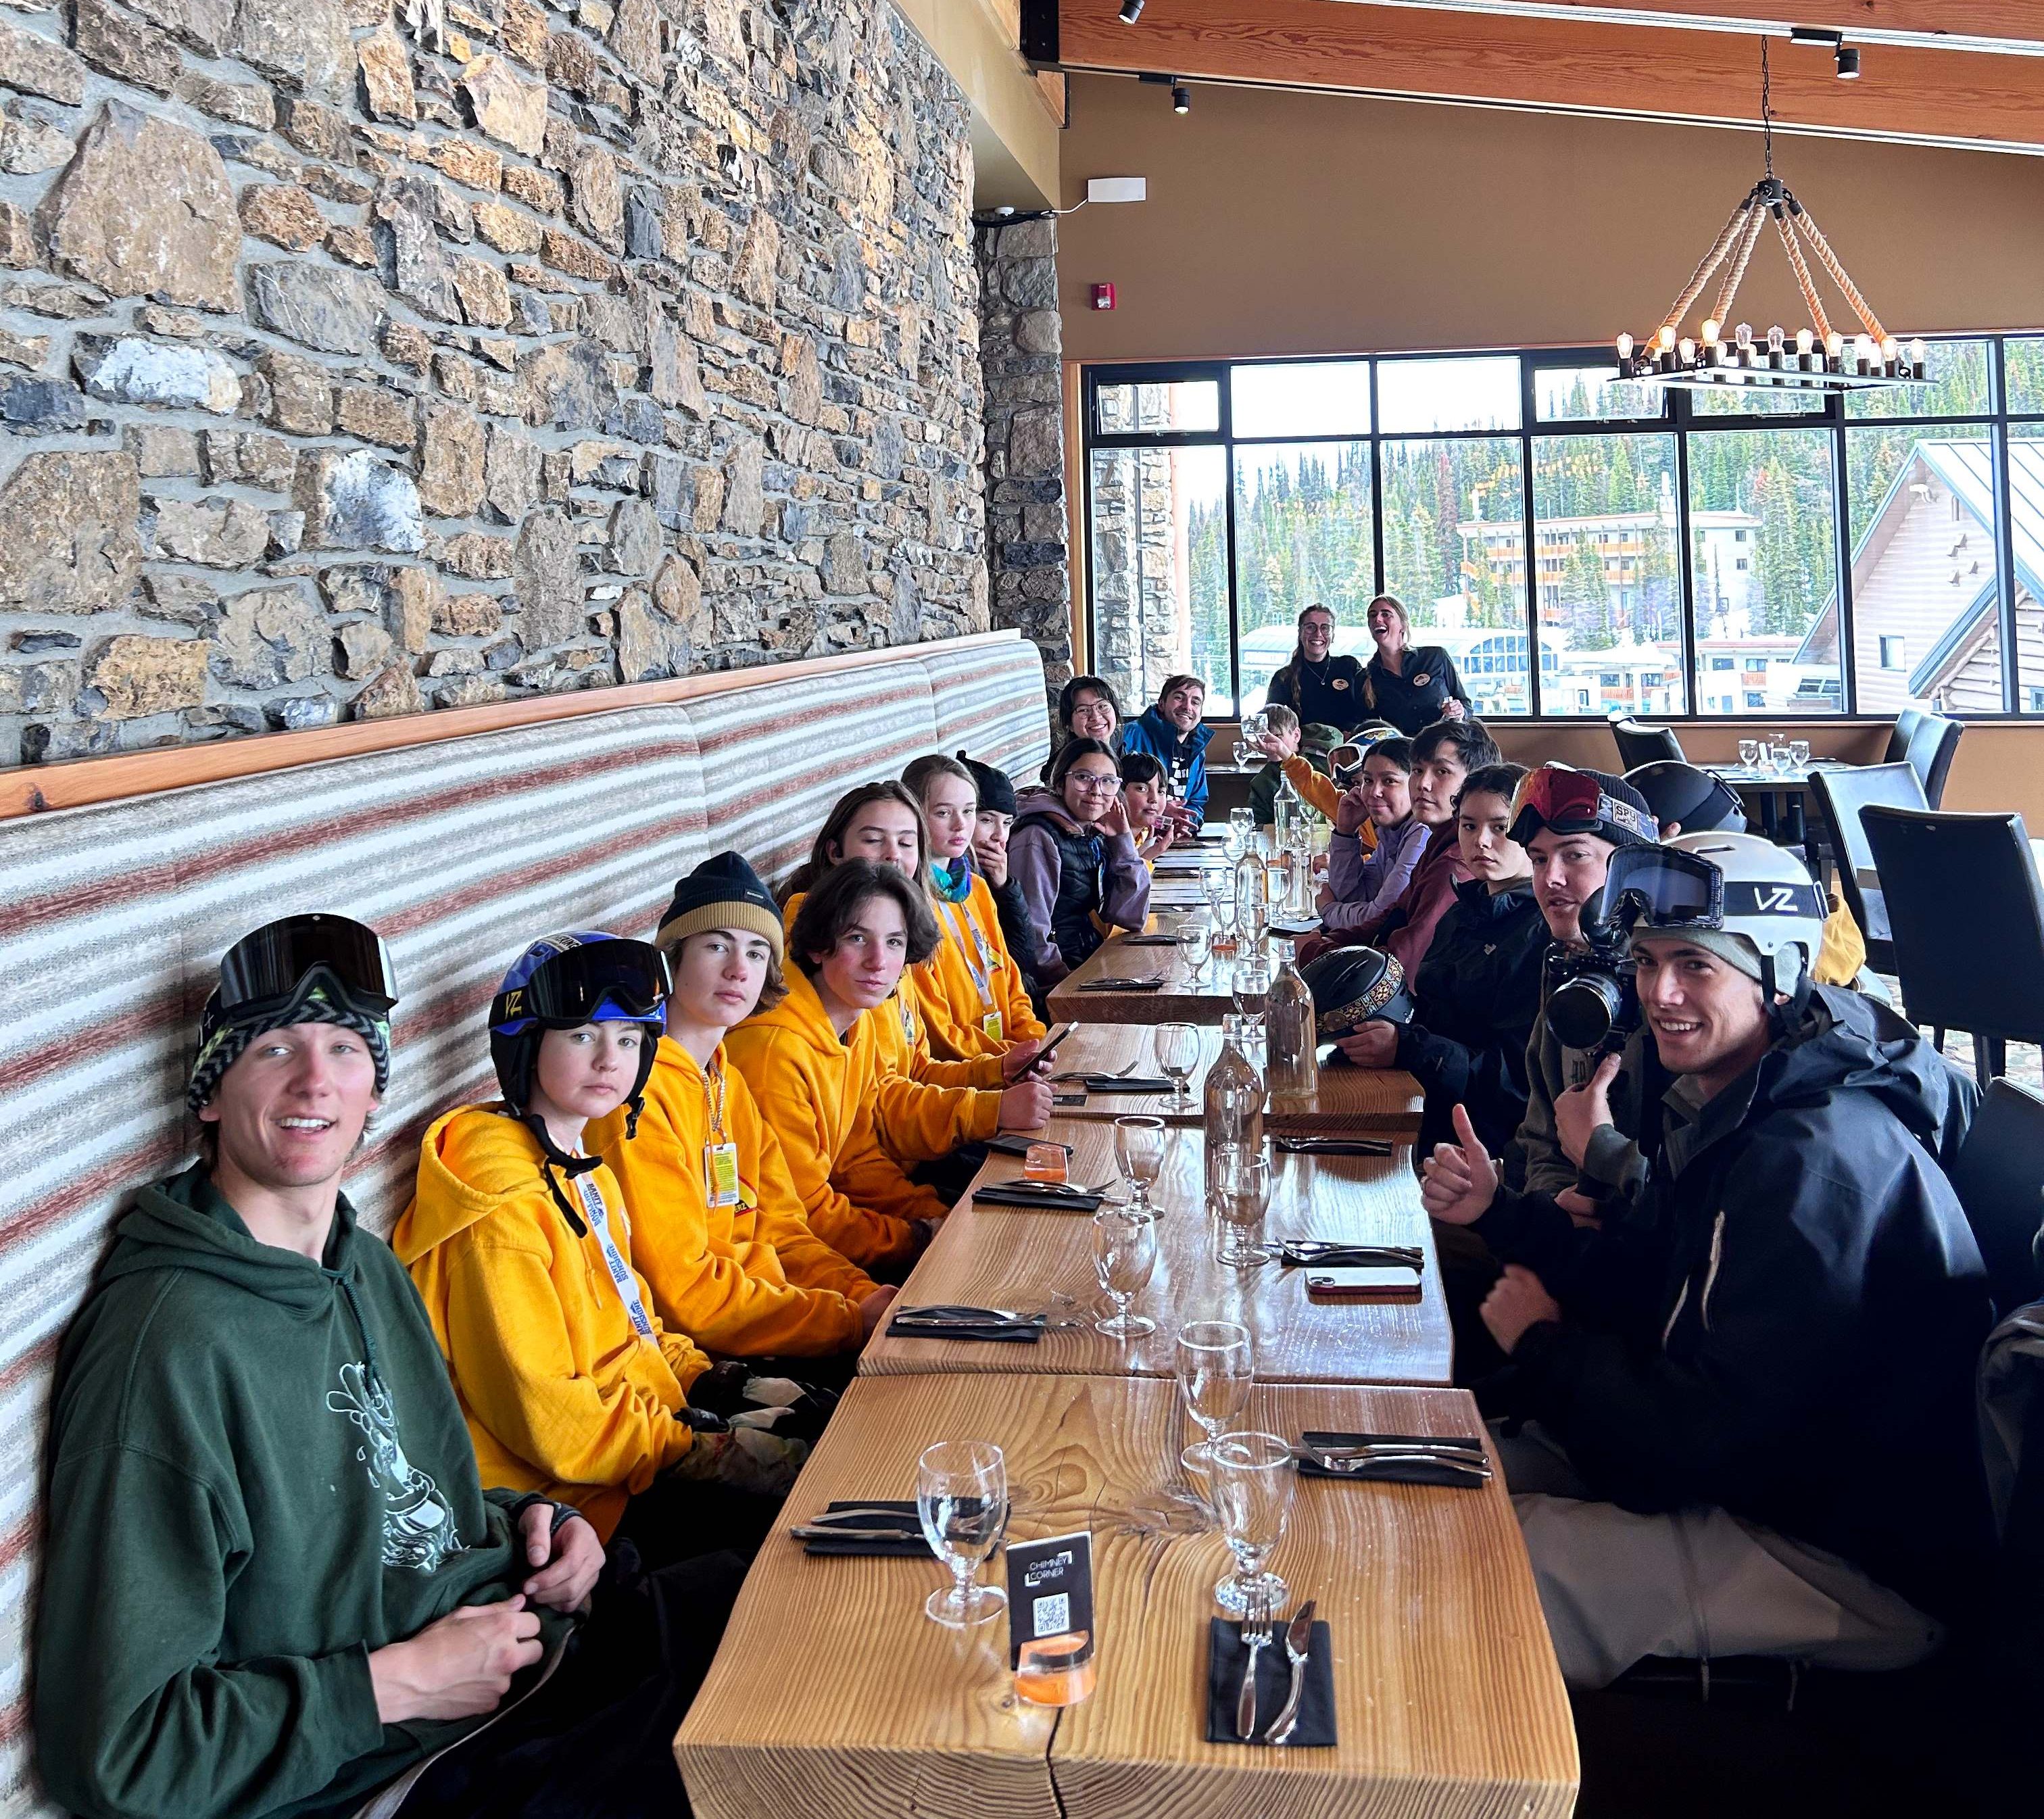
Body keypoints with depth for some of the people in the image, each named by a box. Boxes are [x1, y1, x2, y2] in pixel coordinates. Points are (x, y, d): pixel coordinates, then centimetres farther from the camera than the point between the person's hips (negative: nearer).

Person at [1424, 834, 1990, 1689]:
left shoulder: (1823, 1159, -28)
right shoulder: (1724, 1104, 4)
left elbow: (1714, 1436, -28)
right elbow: (1653, 1298, 11)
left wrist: (1548, 1343, -12)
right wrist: (1504, 1209, -3)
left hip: (1858, 1562, -10)